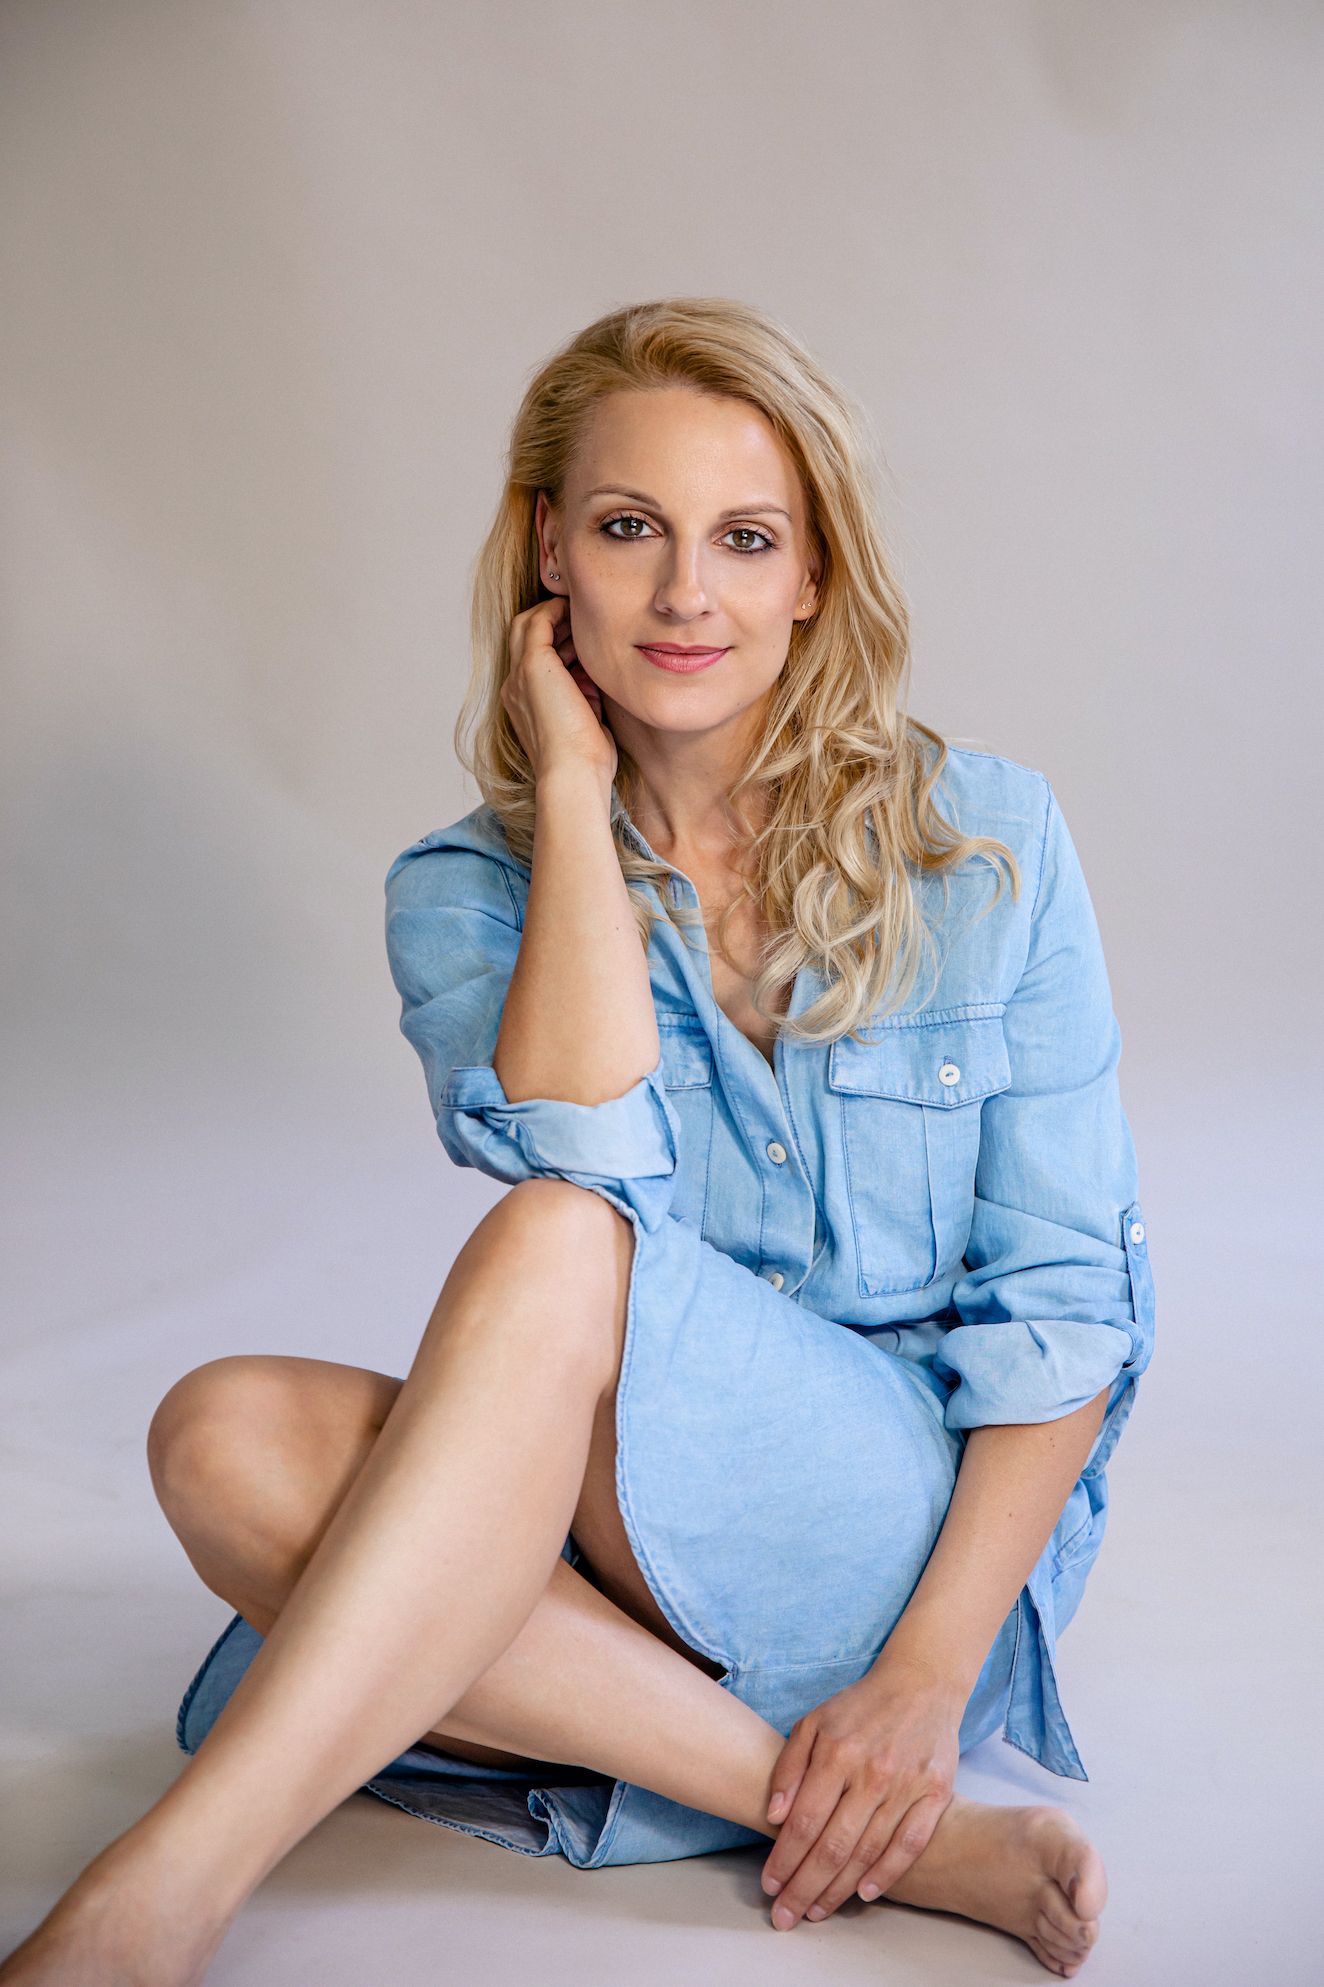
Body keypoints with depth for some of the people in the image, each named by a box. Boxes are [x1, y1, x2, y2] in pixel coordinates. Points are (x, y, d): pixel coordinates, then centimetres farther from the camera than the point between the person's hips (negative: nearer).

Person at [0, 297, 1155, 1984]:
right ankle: (910, 1837, -24)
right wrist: (572, 790, -11)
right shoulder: (468, 890, 2)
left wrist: (932, 1673, -13)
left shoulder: (985, 842, -1)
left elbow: (1069, 1300, -2)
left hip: (936, 1533, -2)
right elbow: (582, 1153, -20)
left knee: (557, 1254, -31)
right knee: (232, 1439, -27)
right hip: (618, 1550, 3)